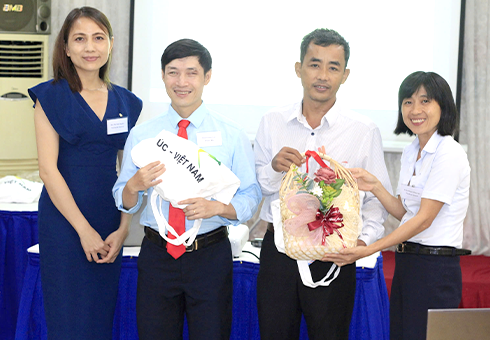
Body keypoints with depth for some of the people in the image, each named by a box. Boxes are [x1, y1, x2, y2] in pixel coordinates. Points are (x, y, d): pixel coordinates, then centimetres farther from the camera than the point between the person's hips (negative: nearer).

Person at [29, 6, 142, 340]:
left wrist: (123, 229, -3)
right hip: (64, 220, -4)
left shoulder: (127, 103, 10)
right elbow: (49, 169, -8)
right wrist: (84, 229, -12)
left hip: (111, 223, 4)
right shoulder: (51, 97, -2)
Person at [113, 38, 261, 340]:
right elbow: (125, 203, 4)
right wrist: (134, 186, -18)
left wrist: (217, 207, -22)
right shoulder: (141, 135, 4)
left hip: (211, 256, -1)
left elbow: (250, 197, -3)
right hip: (156, 255, 1)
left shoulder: (232, 134, 0)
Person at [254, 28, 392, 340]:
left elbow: (378, 197, -1)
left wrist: (364, 239, -16)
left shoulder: (365, 131, -1)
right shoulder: (272, 123, 5)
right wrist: (274, 168, -13)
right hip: (278, 250, 2)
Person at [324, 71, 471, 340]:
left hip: (435, 269, -8)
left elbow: (424, 219, -18)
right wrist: (375, 187, -3)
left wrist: (368, 250, -22)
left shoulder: (449, 154, -14)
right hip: (406, 263, 8)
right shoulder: (411, 152, 13)